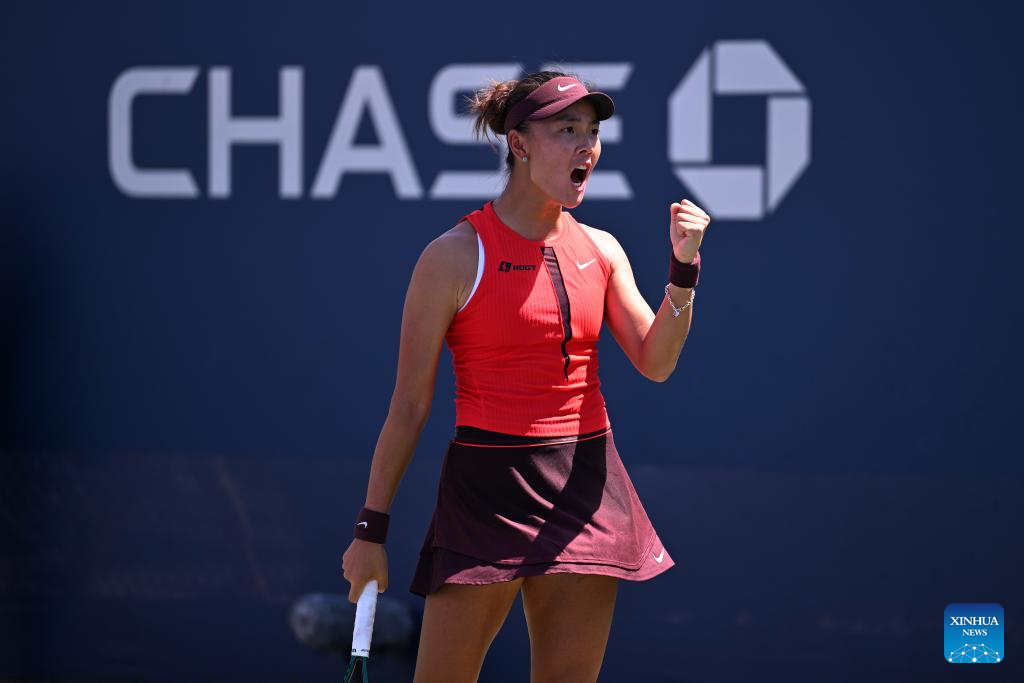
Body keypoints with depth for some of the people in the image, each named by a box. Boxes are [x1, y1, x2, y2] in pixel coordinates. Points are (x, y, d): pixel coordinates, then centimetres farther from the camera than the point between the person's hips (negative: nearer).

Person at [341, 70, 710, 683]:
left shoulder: (602, 251, 9)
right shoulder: (456, 256, -6)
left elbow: (656, 362, 3)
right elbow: (409, 406, -3)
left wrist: (684, 267, -9)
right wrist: (371, 529, -3)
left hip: (588, 492, 5)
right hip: (488, 488, -5)